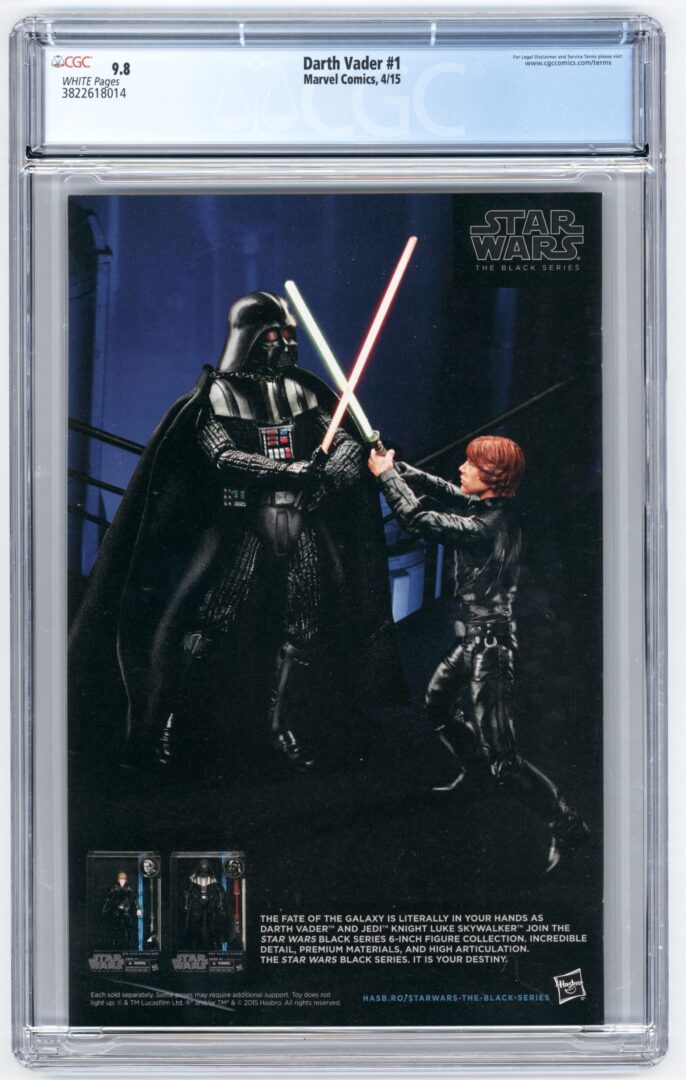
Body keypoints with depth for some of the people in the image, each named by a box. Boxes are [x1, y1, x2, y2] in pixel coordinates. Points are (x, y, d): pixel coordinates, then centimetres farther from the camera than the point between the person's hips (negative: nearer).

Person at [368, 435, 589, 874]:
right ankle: (476, 776, 50)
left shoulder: (485, 527, -26)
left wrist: (386, 475, -4)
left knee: (502, 756, -7)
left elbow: (418, 518, -18)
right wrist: (395, 466, 7)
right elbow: (442, 490, 13)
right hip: (478, 635, 10)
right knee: (439, 704, 32)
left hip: (489, 643, -10)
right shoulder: (494, 507, 0)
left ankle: (567, 824, 1)